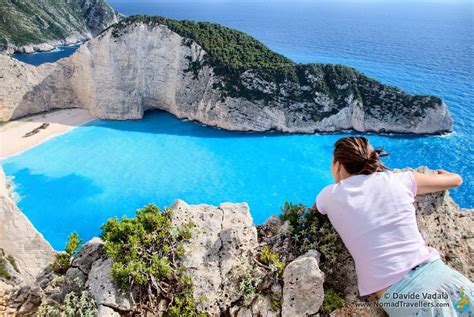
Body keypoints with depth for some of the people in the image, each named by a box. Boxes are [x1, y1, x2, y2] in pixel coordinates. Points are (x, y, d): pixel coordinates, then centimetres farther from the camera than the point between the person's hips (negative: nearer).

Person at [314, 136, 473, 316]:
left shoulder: (330, 195, 3)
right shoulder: (399, 179, 8)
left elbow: (314, 211, 28)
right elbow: (456, 179, 25)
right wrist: (434, 173, 47)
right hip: (440, 275, 2)